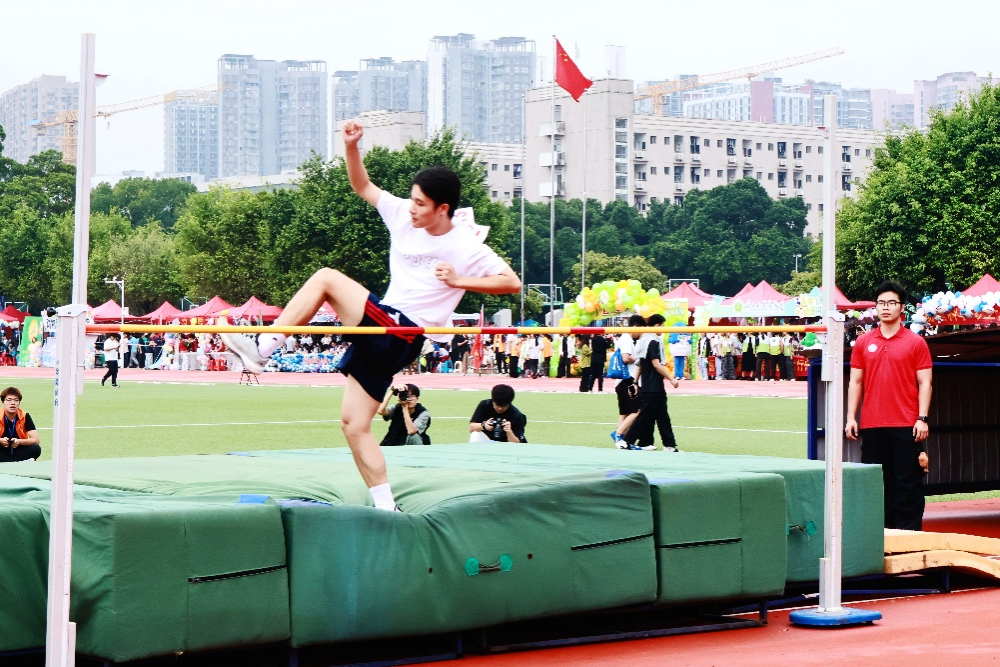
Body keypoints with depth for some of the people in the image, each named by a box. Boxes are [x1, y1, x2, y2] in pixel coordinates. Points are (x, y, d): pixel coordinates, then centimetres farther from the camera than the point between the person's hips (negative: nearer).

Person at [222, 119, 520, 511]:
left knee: (326, 278, -19)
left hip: (400, 335, -8)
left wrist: (460, 280, -17)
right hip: (382, 329, 8)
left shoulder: (466, 248, -8)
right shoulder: (403, 215, 8)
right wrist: (351, 146, 1)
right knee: (354, 426, 5)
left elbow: (512, 283, -9)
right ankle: (386, 508, 7)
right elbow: (362, 187, 17)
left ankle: (261, 348, -18)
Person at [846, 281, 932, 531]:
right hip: (872, 424, 3)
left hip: (905, 426, -3)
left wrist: (922, 419, -8)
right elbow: (856, 381, 12)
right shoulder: (863, 342, 10)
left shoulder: (915, 342, 3)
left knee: (908, 480, -2)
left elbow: (925, 383, 0)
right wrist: (851, 417, 4)